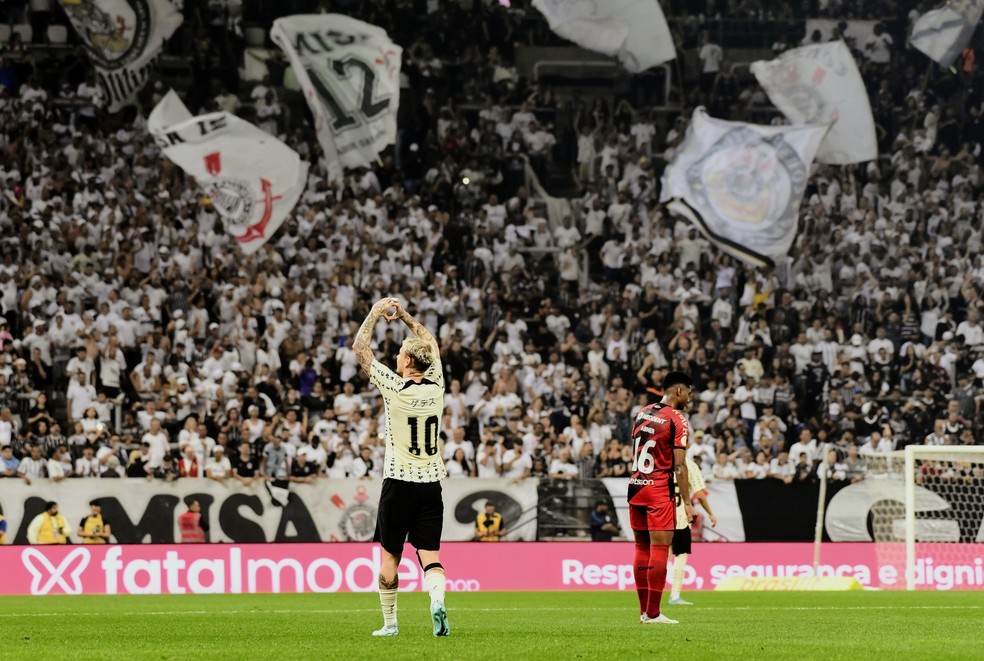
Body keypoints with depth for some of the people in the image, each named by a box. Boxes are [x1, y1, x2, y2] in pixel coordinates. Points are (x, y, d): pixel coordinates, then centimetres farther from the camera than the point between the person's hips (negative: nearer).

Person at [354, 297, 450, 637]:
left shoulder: (395, 387, -12)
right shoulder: (436, 386, 0)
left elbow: (360, 349, -3)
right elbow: (431, 344, 20)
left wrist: (376, 313, 6)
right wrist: (404, 316, 24)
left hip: (399, 482, -3)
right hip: (431, 482, 3)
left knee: (390, 556, 9)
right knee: (430, 555, -1)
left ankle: (390, 623, 15)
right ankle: (437, 599, -29)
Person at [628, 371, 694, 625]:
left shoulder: (641, 414, 12)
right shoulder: (677, 420, -9)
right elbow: (679, 466, -13)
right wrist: (687, 503, -11)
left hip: (635, 487, 7)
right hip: (659, 491, -7)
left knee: (642, 548, 11)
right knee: (660, 549, -6)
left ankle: (644, 610, 14)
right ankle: (652, 613, -9)